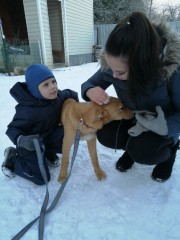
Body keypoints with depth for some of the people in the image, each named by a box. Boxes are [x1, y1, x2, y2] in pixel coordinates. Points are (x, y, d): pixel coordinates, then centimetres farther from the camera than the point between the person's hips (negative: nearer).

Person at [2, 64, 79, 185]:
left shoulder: (58, 96, -14)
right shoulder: (27, 110, -34)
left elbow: (71, 94, 7)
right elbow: (12, 129, -24)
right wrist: (21, 140, -43)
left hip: (48, 135, 6)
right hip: (30, 143, -6)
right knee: (42, 179, -3)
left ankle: (48, 153, 10)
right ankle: (12, 158, 15)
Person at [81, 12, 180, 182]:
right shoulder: (112, 65, -24)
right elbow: (89, 83, -10)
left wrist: (160, 126, -41)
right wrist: (90, 91, -33)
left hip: (164, 123, -3)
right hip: (132, 118, 4)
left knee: (142, 152, -30)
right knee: (105, 135, -22)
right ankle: (135, 145, 10)